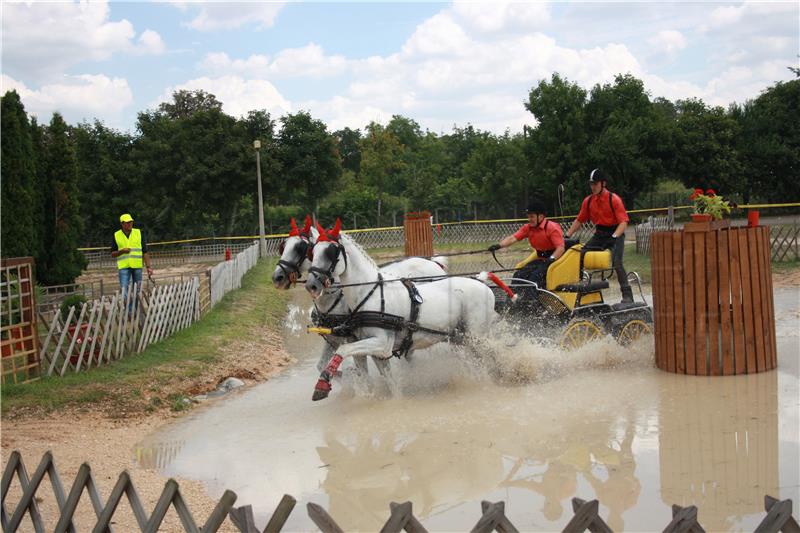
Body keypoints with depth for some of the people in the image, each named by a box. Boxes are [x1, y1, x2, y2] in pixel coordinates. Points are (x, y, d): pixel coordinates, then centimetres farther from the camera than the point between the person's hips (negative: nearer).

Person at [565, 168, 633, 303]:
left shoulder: (614, 199, -13)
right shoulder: (588, 201, 4)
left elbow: (623, 222, -18)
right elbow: (579, 220, 12)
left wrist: (614, 237, -32)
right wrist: (567, 236, 4)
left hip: (615, 233, -6)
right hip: (599, 234, 6)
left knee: (617, 263, -23)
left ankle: (627, 295, -16)